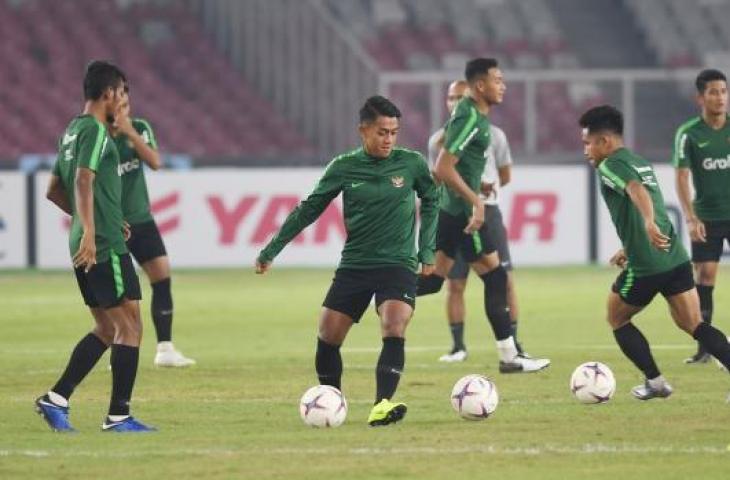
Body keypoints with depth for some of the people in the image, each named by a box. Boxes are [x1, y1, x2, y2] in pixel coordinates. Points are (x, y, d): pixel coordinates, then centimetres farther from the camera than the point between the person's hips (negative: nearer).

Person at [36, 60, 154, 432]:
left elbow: (54, 191, 24)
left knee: (106, 329, 15)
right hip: (105, 246, -10)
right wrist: (89, 230, -34)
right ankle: (118, 415, -5)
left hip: (86, 247, 10)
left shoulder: (72, 131, 17)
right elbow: (84, 181, -25)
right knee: (129, 326, -4)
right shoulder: (95, 131, -11)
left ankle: (56, 399, 8)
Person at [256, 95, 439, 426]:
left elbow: (431, 201, 15)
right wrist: (271, 251, 8)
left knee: (394, 329, -25)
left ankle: (382, 405, -32)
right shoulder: (344, 168, -2)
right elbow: (308, 210, 7)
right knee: (327, 337, -1)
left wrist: (427, 249, 9)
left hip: (398, 265, -2)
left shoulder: (411, 163, -3)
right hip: (354, 264, 2)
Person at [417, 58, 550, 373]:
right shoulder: (470, 119, -19)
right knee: (495, 277, -2)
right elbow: (443, 169, -24)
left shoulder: (470, 113, 12)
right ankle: (509, 357, 2)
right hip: (463, 211, -10)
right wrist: (475, 200, -20)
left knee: (434, 279, 12)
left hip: (451, 208, 10)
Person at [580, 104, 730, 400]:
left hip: (645, 267, -7)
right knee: (693, 324, 5)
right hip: (676, 259, 7)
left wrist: (649, 225, -46)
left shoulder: (611, 166, -7)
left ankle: (655, 382, 13)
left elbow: (637, 191, -28)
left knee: (618, 320, 17)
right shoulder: (640, 163, 20)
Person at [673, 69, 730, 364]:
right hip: (706, 215, -1)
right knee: (704, 275, -2)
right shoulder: (689, 134, -4)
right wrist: (691, 218, -17)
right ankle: (705, 347, 6)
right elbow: (682, 177, -8)